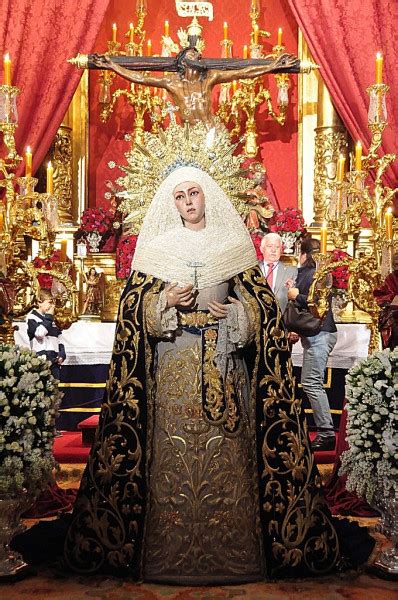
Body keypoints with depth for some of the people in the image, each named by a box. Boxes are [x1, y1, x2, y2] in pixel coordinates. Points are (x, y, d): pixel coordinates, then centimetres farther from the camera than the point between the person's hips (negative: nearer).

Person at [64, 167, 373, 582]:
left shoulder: (233, 243, 7)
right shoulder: (157, 247, 8)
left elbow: (260, 302, 8)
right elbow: (138, 307, 7)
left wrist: (236, 312, -11)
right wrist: (166, 301, -11)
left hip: (224, 363, 0)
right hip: (173, 364, 0)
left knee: (226, 449, -1)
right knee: (174, 447, -1)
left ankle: (231, 550, 12)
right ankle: (171, 552, 11)